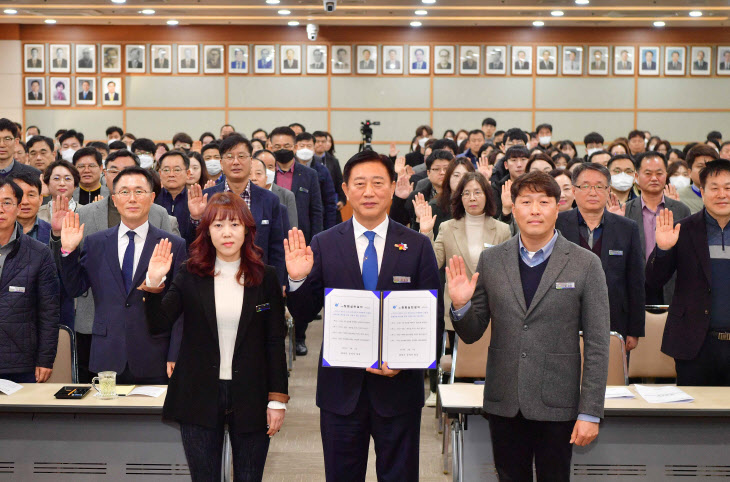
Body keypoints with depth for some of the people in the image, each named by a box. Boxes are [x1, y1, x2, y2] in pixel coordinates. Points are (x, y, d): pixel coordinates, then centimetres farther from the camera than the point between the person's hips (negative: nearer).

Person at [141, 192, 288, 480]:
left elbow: (275, 342, 2)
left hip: (250, 398, 0)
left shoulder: (265, 278, 1)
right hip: (200, 399, 0)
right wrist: (154, 284, -23)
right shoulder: (189, 277, 1)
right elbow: (158, 326, -7)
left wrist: (277, 399, -2)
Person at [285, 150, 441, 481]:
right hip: (341, 387, 1)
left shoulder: (417, 246, 0)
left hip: (399, 385, 0)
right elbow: (304, 314, 1)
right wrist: (298, 280, -18)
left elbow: (433, 313, 0)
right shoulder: (323, 245, 0)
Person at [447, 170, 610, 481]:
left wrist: (590, 412, -6)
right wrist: (460, 305, -14)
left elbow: (597, 345, -3)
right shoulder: (491, 261, 4)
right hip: (503, 404, 2)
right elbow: (471, 334, 8)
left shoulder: (586, 265, -3)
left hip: (556, 406, -2)